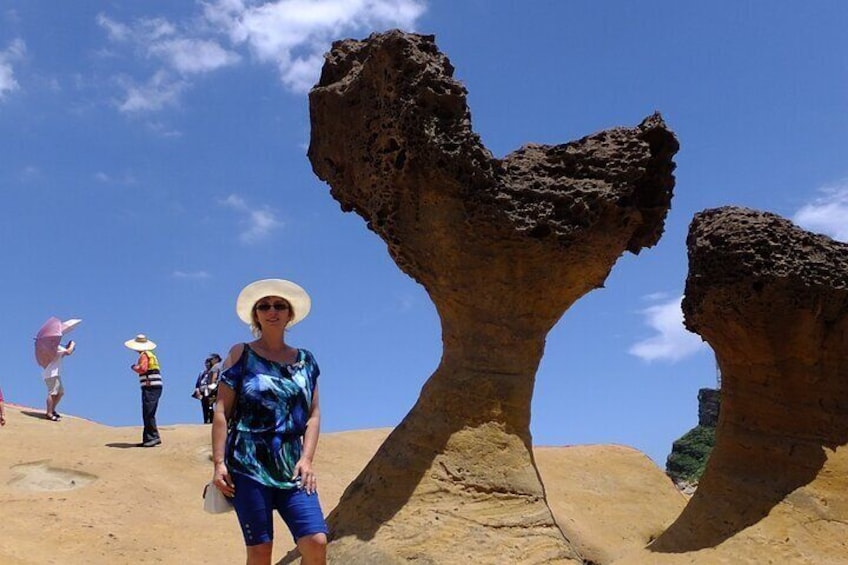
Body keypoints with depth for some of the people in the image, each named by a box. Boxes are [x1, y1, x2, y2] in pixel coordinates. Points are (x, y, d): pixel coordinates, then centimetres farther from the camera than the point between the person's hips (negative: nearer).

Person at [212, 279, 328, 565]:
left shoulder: (305, 360, 12)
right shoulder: (241, 355, 3)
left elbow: (314, 414, 11)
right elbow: (221, 412, 0)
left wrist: (306, 458, -1)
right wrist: (219, 463, -7)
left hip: (292, 468, 3)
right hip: (249, 468, -3)